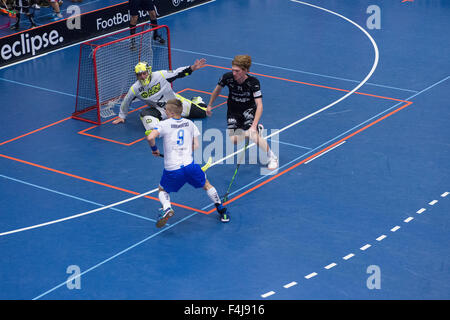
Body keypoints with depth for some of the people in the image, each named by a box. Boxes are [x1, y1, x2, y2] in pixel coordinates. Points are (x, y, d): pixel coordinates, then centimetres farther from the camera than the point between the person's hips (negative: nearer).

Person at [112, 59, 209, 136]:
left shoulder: (161, 75, -20)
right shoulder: (135, 89, -13)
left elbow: (178, 73, -14)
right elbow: (126, 101, 2)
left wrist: (193, 68, -24)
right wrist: (122, 116, 11)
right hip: (160, 109, 0)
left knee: (202, 112, 1)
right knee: (145, 113, -31)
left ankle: (195, 101, 33)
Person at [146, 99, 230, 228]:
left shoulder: (164, 124, -3)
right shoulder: (189, 123, 9)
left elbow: (150, 137, -19)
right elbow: (196, 145, 8)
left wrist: (154, 149, 0)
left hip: (171, 169, -2)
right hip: (189, 165, 2)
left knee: (162, 190, 23)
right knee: (206, 185, 26)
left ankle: (167, 209, -7)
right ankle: (222, 211, 31)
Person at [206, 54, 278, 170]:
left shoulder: (253, 82, -29)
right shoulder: (228, 77, -20)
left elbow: (259, 105, -34)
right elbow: (218, 89, 3)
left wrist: (253, 125, -45)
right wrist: (209, 105, 14)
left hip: (249, 110, -4)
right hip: (233, 111, 4)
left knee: (253, 136, -28)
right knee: (234, 140, -11)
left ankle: (272, 157, -4)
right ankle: (258, 129, 20)